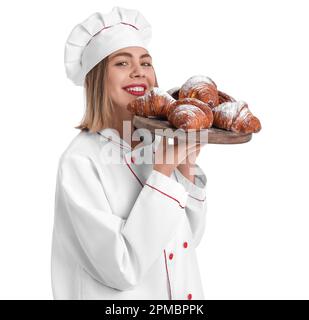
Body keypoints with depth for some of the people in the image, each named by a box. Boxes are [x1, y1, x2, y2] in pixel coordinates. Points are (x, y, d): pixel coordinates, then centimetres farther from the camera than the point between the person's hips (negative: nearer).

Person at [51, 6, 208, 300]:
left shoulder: (157, 143, -4)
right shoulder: (80, 160, -21)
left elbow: (189, 238, 2)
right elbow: (122, 269, -25)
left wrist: (185, 167, -12)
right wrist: (162, 174, -25)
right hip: (121, 295, -5)